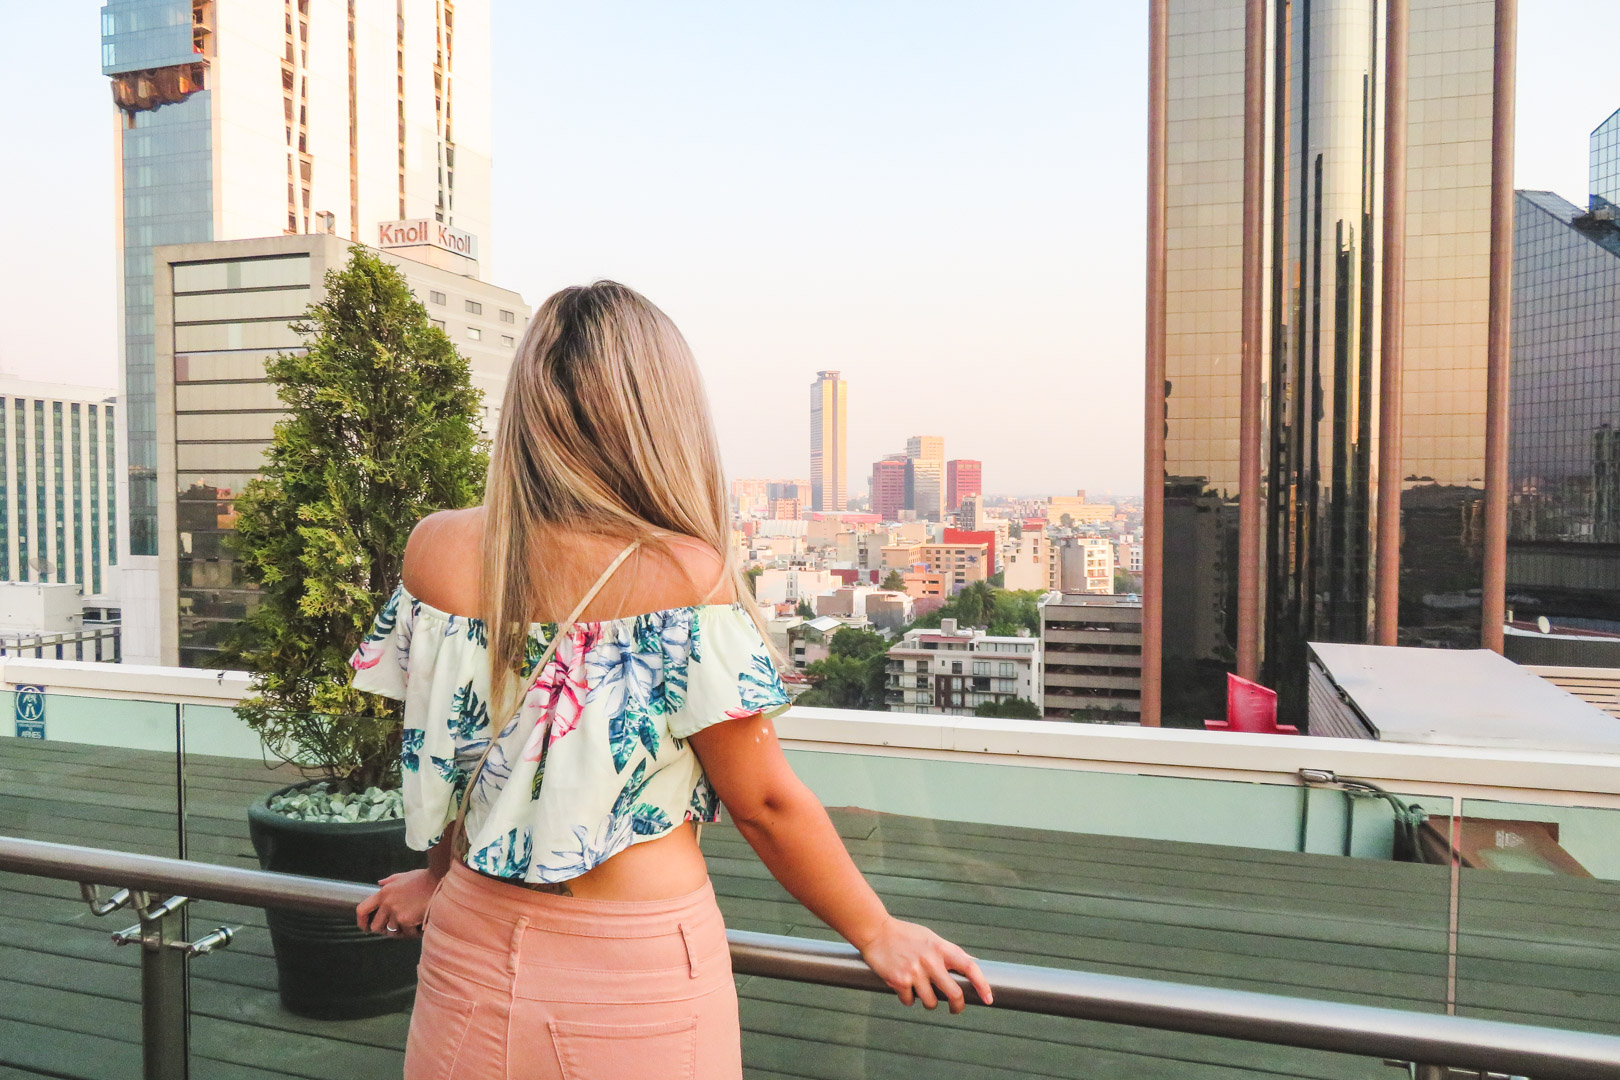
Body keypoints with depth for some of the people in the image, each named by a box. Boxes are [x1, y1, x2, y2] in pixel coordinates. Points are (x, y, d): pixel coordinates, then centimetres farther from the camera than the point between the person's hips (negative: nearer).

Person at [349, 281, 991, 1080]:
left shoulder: (437, 550, -9)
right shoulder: (687, 577, -22)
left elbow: (431, 746, 4)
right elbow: (764, 802, -15)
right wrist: (878, 933, 0)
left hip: (473, 950, 4)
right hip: (637, 972, -3)